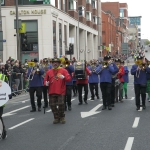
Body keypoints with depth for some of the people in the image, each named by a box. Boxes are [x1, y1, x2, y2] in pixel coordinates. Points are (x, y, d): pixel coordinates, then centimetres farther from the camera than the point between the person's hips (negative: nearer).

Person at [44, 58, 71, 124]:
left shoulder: (63, 70, 4)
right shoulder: (49, 72, 12)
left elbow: (69, 78, -5)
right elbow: (45, 80, 16)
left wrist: (64, 77, -25)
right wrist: (46, 83, -7)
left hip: (61, 92, -3)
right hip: (52, 92, 3)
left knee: (61, 104, -10)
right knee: (52, 105, 2)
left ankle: (62, 117, 11)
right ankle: (56, 118, 18)